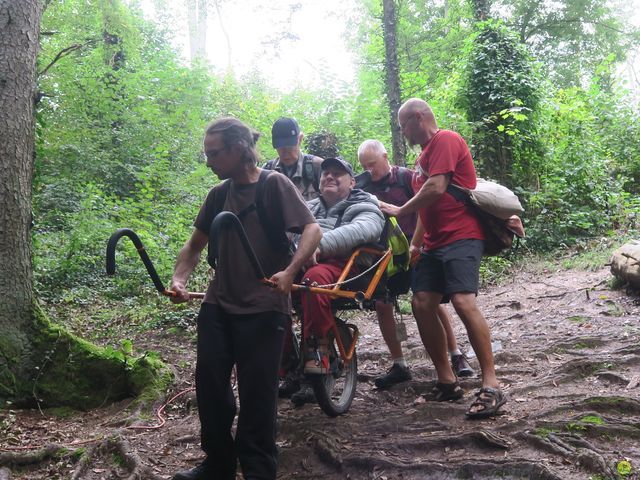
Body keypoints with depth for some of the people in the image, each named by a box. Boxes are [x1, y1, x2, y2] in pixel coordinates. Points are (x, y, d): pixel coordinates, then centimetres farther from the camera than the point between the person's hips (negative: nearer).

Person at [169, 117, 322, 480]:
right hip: (218, 303, 6)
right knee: (209, 383, 6)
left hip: (263, 306, -6)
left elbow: (313, 229, -14)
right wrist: (179, 279, -1)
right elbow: (195, 246, 18)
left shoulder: (274, 184, -5)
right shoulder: (218, 194, 11)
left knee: (257, 391, -1)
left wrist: (290, 271, -30)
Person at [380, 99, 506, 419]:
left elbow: (437, 189, -18)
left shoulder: (445, 140, -6)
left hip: (460, 236, -10)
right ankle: (446, 381, 5)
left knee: (463, 301, -23)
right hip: (434, 242, 10)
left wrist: (399, 211, -7)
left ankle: (491, 385, -20)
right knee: (421, 304, -2)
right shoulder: (425, 154, 24)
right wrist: (415, 243, 19)